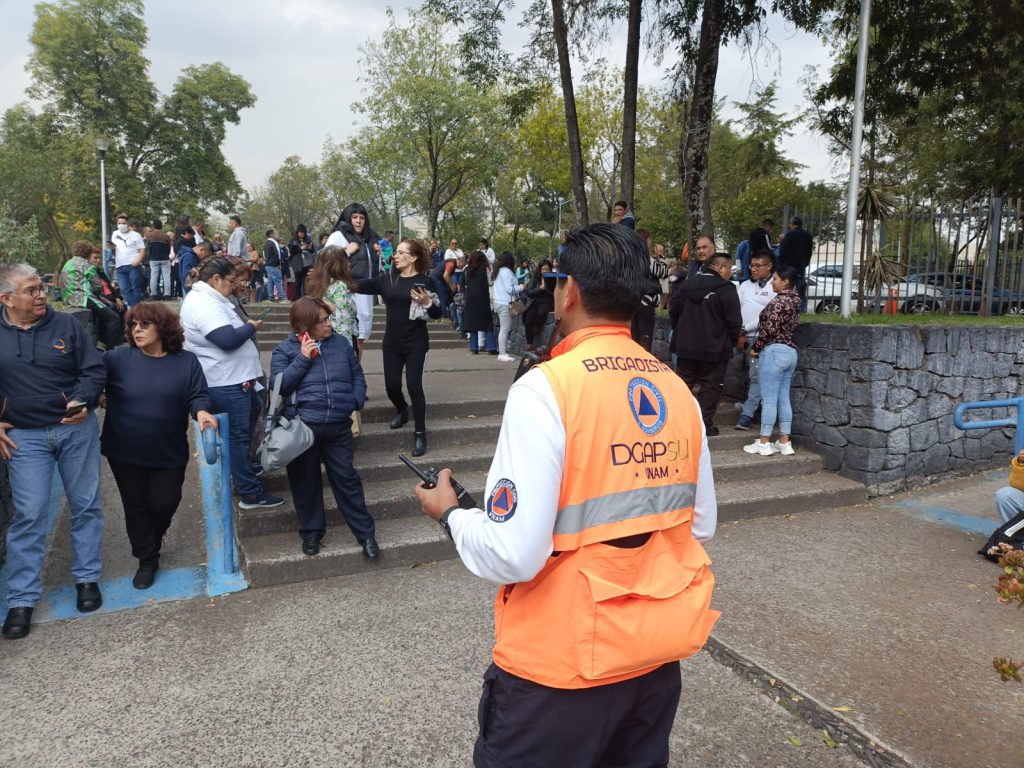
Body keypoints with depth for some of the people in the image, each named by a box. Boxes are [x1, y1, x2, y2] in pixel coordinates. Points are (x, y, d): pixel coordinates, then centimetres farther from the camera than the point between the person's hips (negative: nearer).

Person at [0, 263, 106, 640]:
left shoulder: (66, 325, -3)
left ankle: (87, 578, 24)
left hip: (77, 429, 1)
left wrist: (83, 401, -16)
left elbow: (94, 369, 0)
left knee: (85, 506, 8)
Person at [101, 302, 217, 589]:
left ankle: (151, 541, 42)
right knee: (136, 506, 11)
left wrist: (201, 411, -24)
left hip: (169, 453, 0)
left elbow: (198, 396, -4)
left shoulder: (186, 361, -3)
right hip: (126, 451, 0)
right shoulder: (118, 358, -4)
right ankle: (147, 560, 28)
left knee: (163, 503, 8)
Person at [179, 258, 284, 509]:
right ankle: (250, 494, 5)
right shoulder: (204, 304, -20)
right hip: (227, 384, -11)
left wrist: (246, 328, 7)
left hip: (235, 379, 11)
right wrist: (251, 327, -13)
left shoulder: (207, 299, 15)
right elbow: (228, 340, -28)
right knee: (239, 437, -3)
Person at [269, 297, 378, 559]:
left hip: (339, 427, 1)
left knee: (346, 479, 5)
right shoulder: (285, 349, -2)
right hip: (302, 427, -1)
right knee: (306, 482, 11)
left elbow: (357, 376, 12)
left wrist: (355, 406, -1)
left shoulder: (341, 343, 6)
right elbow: (278, 386, -11)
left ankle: (365, 533, 15)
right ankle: (311, 533, 28)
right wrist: (303, 358, -15)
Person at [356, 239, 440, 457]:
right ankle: (401, 411, 41)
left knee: (414, 386, -7)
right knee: (392, 385, 7)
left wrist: (426, 302, -24)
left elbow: (437, 314, -6)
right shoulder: (387, 279, 5)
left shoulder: (425, 281, -7)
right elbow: (359, 285, 4)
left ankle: (420, 434, 3)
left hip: (415, 343, -4)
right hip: (391, 342, 4)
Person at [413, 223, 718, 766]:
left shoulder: (546, 388, -21)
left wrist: (450, 512, -4)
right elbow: (701, 525, 7)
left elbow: (511, 555, -23)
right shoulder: (677, 390, -2)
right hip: (659, 652, 6)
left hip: (564, 663, -5)